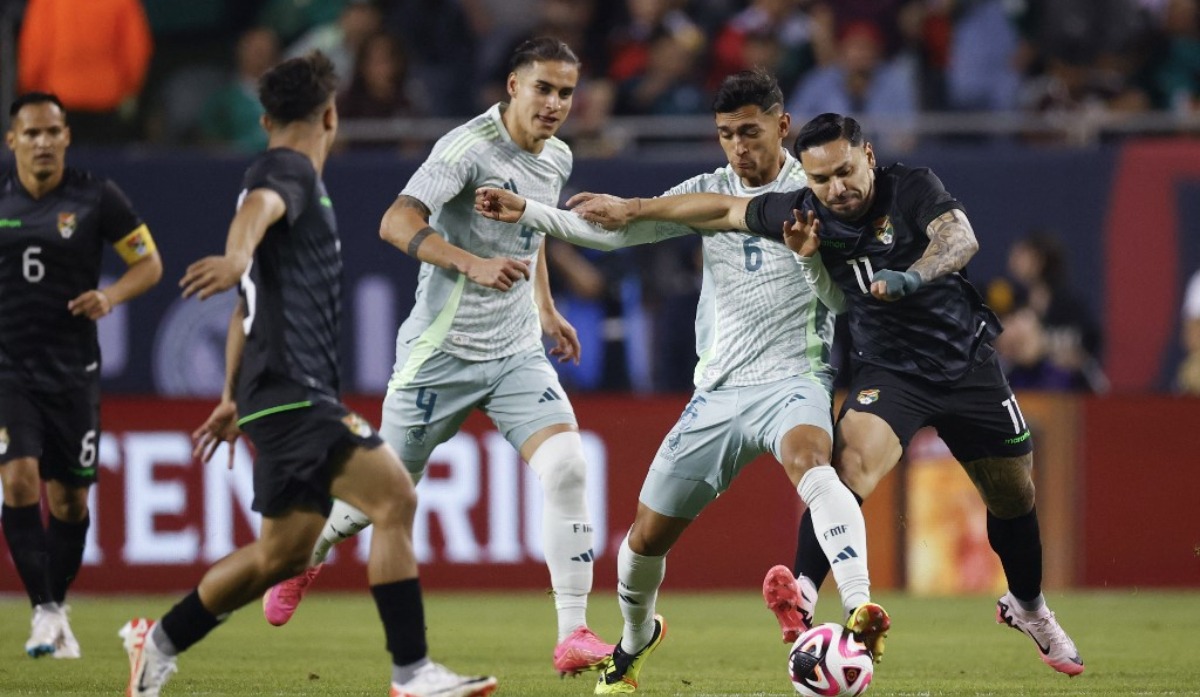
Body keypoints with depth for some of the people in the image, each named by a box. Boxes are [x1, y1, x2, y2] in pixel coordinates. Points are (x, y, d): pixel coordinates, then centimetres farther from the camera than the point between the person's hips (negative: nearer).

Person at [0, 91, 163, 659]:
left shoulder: (95, 197, -3)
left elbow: (149, 263, 3)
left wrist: (111, 296, -16)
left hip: (72, 371, 0)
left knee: (69, 498, 6)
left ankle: (58, 605, 24)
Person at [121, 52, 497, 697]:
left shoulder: (282, 174, 24)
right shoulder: (288, 172, -7)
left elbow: (247, 307, 33)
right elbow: (257, 207, -33)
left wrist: (233, 398, 39)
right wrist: (238, 256, -55)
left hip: (289, 395, 10)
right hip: (290, 389, -10)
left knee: (283, 552, 13)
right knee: (394, 498, -20)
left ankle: (158, 642, 24)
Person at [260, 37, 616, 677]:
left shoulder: (556, 159, 7)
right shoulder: (470, 146, -18)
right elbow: (396, 223, -28)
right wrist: (474, 264, -38)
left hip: (517, 353, 5)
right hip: (441, 352, -5)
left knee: (565, 466, -17)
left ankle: (573, 635, -16)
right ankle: (306, 556, 42)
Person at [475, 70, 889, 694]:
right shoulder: (710, 191, 8)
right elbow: (619, 230, 6)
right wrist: (525, 211, -1)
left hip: (793, 379, -5)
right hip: (719, 391, 5)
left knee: (807, 460, -39)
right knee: (648, 533, 9)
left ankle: (859, 609, -52)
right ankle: (636, 637, 40)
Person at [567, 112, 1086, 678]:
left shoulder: (914, 190, -18)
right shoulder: (805, 210, -9)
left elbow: (960, 237, -36)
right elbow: (725, 209, 5)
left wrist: (913, 276, -57)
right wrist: (631, 209, 7)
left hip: (967, 365, 0)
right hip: (887, 371, 0)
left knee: (1014, 496, 11)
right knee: (851, 466, -29)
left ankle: (1027, 607, 38)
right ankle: (800, 596, -37)